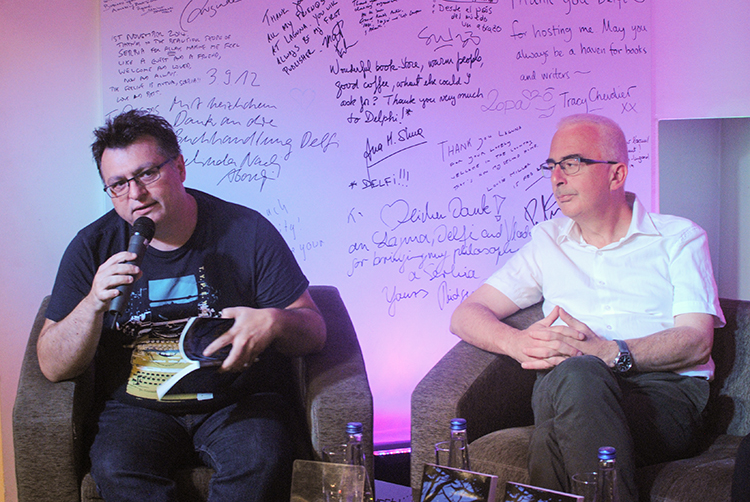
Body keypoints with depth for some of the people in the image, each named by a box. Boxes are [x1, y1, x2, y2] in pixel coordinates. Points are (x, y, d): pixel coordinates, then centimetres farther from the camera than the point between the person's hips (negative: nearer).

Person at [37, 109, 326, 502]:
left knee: (261, 461, -31)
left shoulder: (247, 231, -2)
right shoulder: (93, 247, 1)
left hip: (239, 400, 0)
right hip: (138, 407, 1)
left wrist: (274, 322, -24)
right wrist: (94, 304, -19)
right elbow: (53, 367, -1)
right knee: (115, 469, -31)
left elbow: (313, 331, -1)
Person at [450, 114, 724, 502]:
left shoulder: (680, 237, 14)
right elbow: (465, 316, 16)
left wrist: (609, 352, -20)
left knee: (578, 373, -37)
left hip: (666, 391, -2)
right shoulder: (547, 241, 24)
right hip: (563, 389, 2)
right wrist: (518, 343, -9)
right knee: (572, 372, -37)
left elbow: (697, 341, -1)